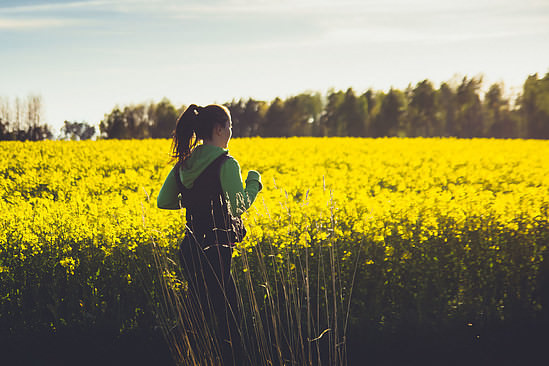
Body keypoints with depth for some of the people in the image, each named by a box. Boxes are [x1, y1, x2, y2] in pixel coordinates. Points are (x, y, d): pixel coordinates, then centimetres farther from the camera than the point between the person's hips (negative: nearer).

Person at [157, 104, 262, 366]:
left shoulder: (184, 163, 9)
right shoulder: (225, 164, -12)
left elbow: (163, 201, 13)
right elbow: (238, 207, -16)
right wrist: (254, 182, 1)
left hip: (189, 248, 7)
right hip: (216, 250, -7)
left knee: (204, 317, 16)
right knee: (227, 321, -3)